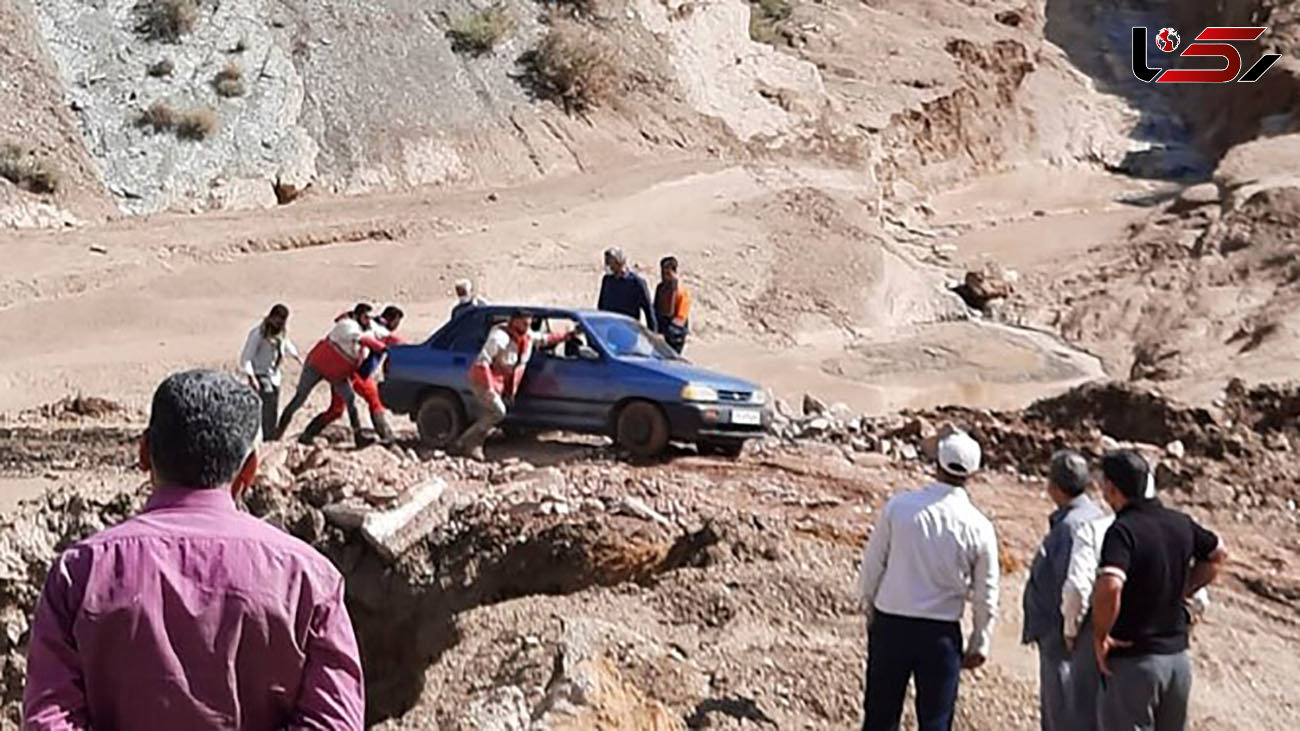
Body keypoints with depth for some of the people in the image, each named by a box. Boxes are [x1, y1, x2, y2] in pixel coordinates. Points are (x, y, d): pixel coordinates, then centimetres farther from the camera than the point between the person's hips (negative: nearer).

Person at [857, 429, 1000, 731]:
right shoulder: (978, 527, -8)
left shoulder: (898, 506, -10)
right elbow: (986, 595, 0)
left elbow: (872, 564, -2)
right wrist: (980, 643, 13)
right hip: (941, 634, 0)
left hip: (890, 624, 1)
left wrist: (868, 605, 14)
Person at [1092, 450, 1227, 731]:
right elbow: (1217, 555, 22)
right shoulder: (1180, 523, 3)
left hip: (1132, 659, -7)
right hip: (1178, 657, 7)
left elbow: (1109, 587, -36)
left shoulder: (1123, 530, -20)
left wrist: (1100, 636, -21)